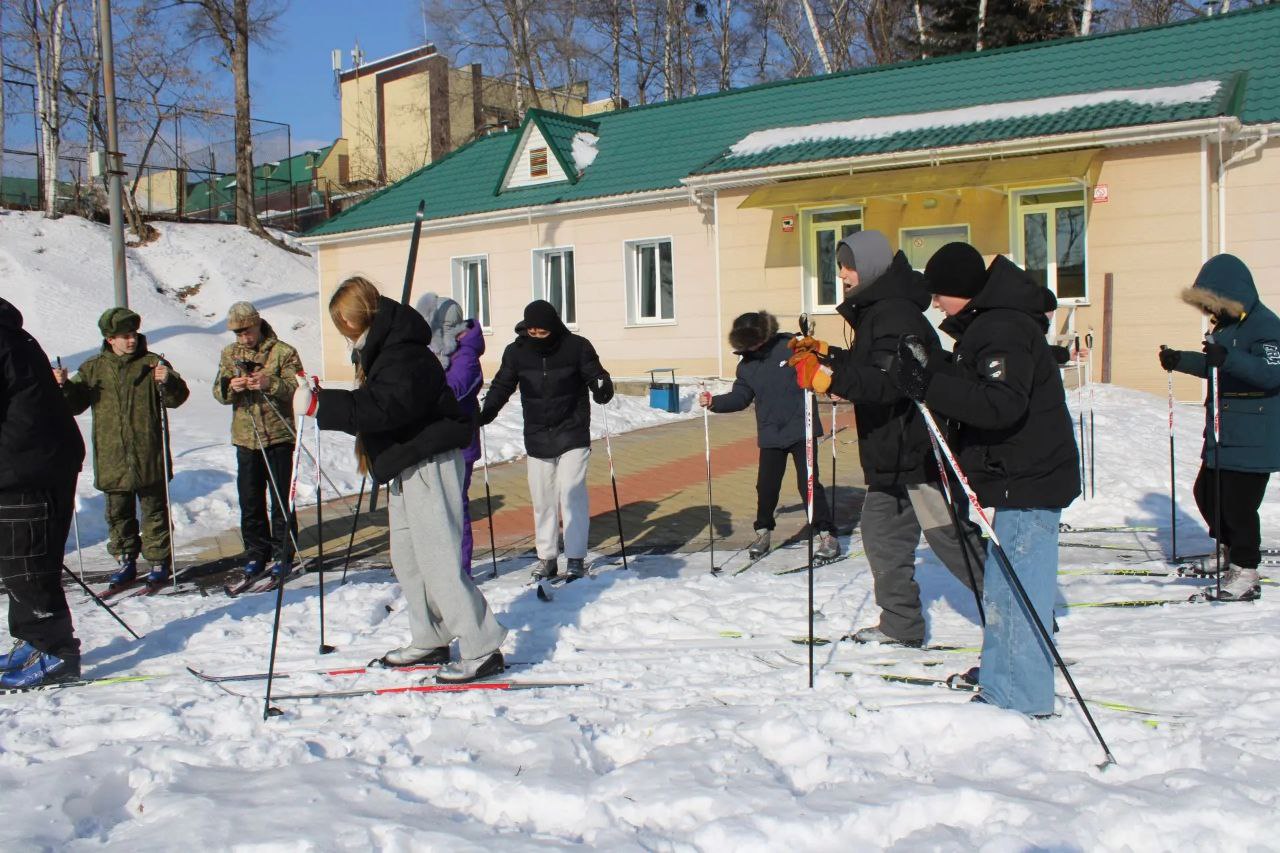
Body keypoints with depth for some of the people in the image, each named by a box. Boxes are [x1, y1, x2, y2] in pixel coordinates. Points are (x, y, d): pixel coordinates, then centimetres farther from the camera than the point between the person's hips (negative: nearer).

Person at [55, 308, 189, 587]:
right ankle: (126, 560, 23)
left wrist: (167, 382, -28)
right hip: (111, 458, 3)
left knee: (154, 510, 5)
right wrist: (64, 386, -10)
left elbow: (176, 398, -7)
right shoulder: (94, 368, 8)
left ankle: (159, 560, 13)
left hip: (148, 457, -3)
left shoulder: (152, 363, -1)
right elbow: (74, 403, 10)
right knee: (118, 512, 11)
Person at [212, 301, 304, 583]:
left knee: (281, 499, 1)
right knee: (250, 501, 8)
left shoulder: (283, 352, -4)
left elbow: (296, 388, -11)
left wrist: (270, 383, -29)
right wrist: (230, 387, -17)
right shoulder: (229, 353, 11)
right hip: (245, 437, 4)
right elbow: (219, 393, 7)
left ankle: (282, 553, 10)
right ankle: (256, 552, 19)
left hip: (278, 436, -4)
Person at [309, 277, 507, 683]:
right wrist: (324, 402, 14)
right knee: (406, 558, 16)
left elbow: (383, 407, -34)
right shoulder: (380, 348, 14)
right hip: (408, 465, 11)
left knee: (438, 560, -11)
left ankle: (482, 649, -5)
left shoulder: (403, 353, -21)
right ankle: (429, 640, 28)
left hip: (430, 462, -11)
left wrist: (319, 404, -35)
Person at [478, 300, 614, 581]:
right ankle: (547, 557, 19)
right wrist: (486, 412, -11)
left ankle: (575, 558, 1)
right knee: (542, 498, 8)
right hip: (537, 438, 3)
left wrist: (602, 387, -26)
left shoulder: (576, 346, -7)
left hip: (573, 434, -3)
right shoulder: (516, 351, 0)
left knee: (572, 494, -8)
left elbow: (595, 374, -2)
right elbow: (502, 386, 5)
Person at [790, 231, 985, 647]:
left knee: (953, 539, -3)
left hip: (920, 452, -10)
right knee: (882, 535, 12)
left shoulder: (896, 313, -18)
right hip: (891, 456, 10)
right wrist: (829, 353, 16)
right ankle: (902, 625, 22)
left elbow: (889, 380, -32)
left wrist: (832, 380, -44)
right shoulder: (874, 310, 15)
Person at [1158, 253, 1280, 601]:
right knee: (1207, 493, 15)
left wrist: (1228, 358, -41)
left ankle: (1245, 575, 7)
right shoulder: (1228, 326, 14)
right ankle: (1240, 551, 32)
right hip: (1222, 435, 10)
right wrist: (1181, 360, 18)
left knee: (1237, 504, -5)